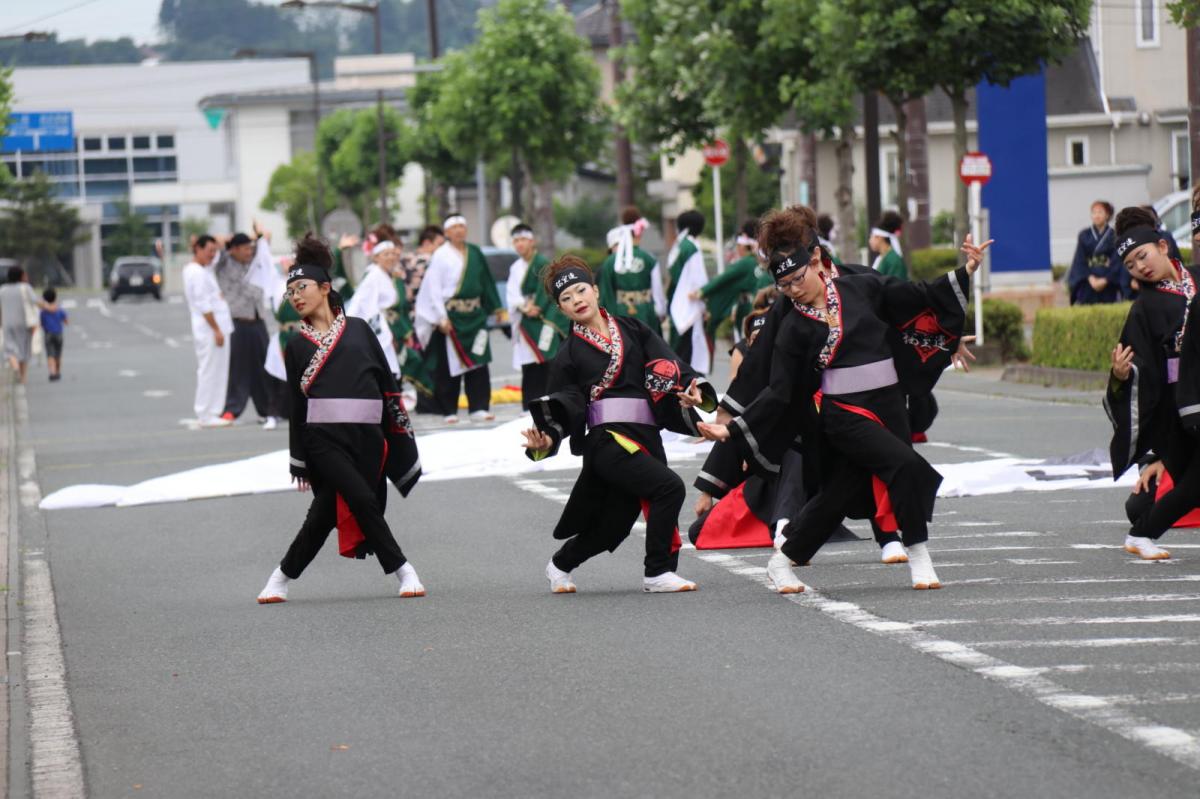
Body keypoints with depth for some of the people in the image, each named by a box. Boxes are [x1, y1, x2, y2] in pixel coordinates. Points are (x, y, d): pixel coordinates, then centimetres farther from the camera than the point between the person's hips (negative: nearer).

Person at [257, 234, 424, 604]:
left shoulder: (358, 329, 11)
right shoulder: (297, 347, 10)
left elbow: (387, 382, 13)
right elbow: (297, 405, 12)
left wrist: (401, 431, 8)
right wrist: (299, 461, 11)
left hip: (367, 436, 2)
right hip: (324, 438, -2)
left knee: (325, 513, -3)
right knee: (362, 499, -17)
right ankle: (402, 570, -8)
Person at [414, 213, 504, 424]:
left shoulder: (475, 253, 11)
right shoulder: (440, 255, -4)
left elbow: (486, 282, 17)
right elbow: (434, 288, -7)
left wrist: (496, 307, 16)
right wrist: (442, 317, -14)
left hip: (474, 315, 4)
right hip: (450, 315, -4)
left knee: (478, 362, 0)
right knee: (449, 365, 0)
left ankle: (479, 408, 3)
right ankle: (448, 410, 5)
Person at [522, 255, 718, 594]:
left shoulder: (632, 329, 13)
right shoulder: (569, 355, 5)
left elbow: (666, 366, 2)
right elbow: (561, 410, 2)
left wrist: (693, 390, -18)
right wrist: (546, 441, -17)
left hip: (646, 437, 4)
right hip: (607, 439, -4)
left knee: (613, 523, 8)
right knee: (669, 487, -23)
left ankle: (560, 565, 34)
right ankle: (657, 574, -13)